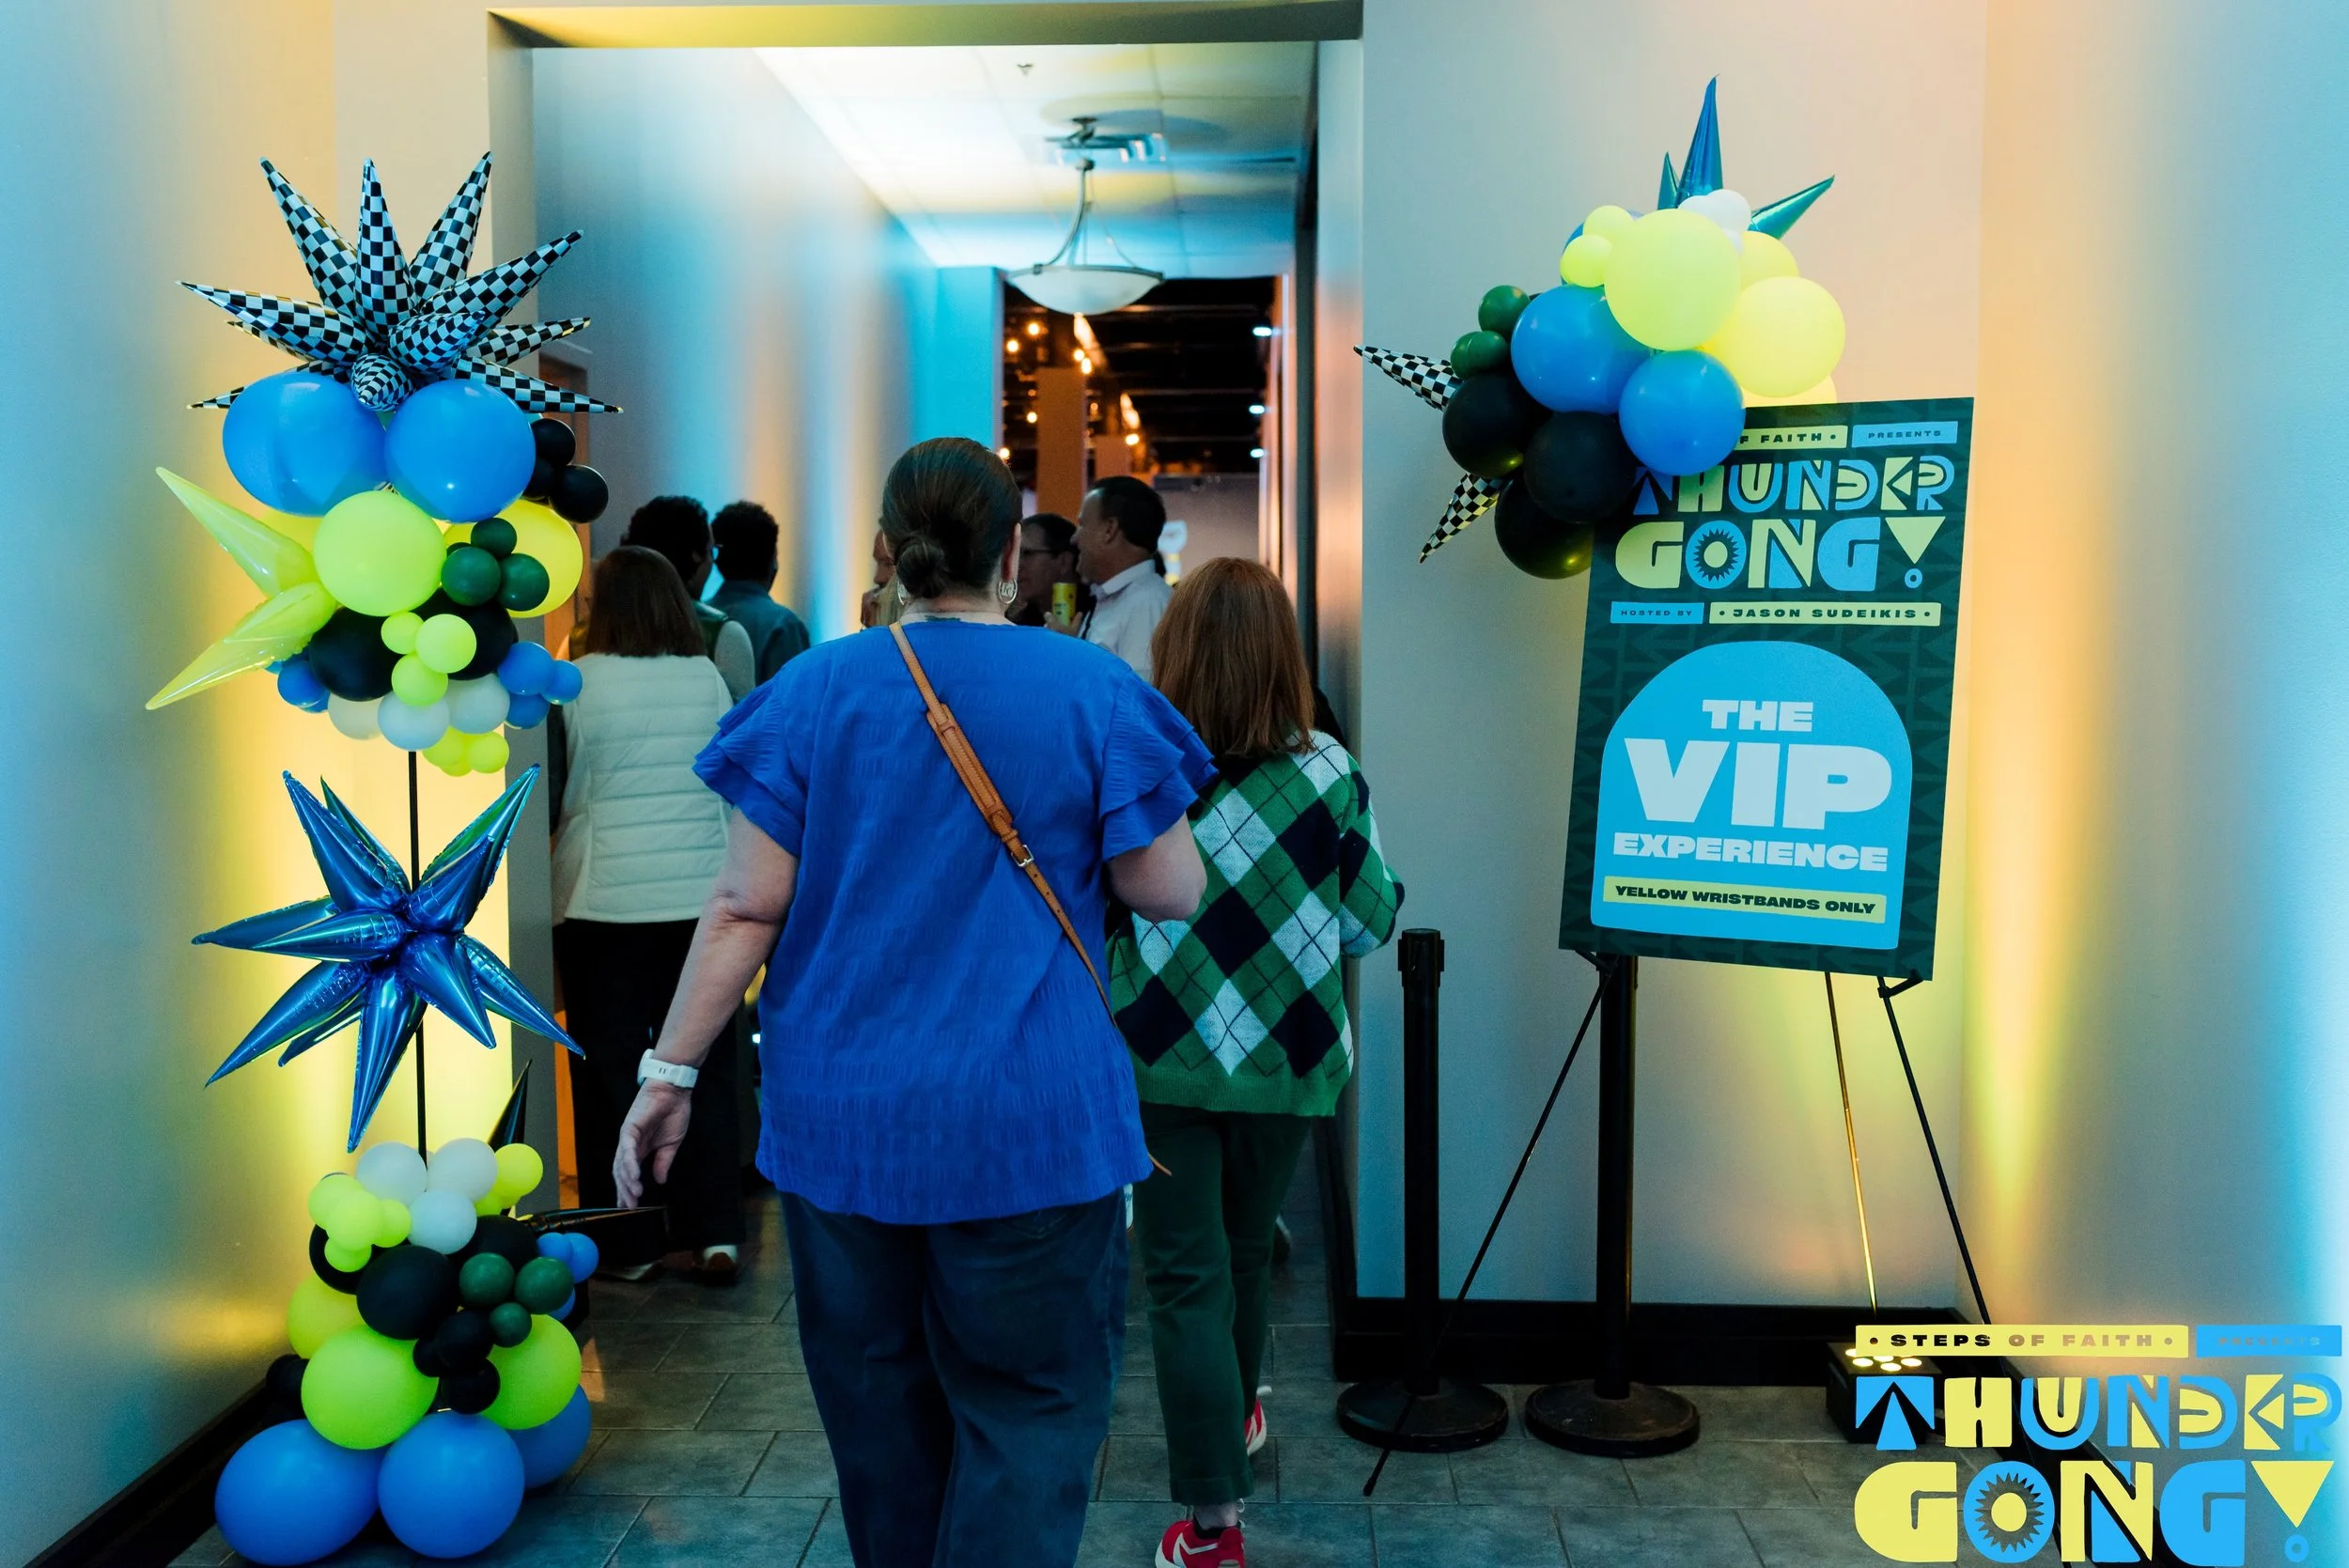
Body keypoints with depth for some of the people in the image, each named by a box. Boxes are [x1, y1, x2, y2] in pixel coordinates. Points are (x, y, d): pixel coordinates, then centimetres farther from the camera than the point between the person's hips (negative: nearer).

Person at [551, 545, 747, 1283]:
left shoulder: (578, 683, -9)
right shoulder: (708, 678, 2)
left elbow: (555, 793, -2)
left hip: (604, 903, -3)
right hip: (705, 899, 3)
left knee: (610, 1071, 9)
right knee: (704, 1067, 9)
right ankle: (715, 1234, 11)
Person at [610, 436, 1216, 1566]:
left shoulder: (814, 688, -1)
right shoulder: (1093, 692, -5)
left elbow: (746, 909, -3)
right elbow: (1171, 892, -2)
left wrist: (670, 1070, 5)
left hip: (842, 1117, 3)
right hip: (1028, 1121, -2)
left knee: (877, 1402, 20)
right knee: (1029, 1409, 7)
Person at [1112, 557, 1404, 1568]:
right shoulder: (1328, 775, -8)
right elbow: (1370, 924, -2)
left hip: (1161, 1060, -2)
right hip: (1283, 1063, 2)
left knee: (1185, 1276, 5)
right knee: (1246, 1253, 23)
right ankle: (1236, 1418, 47)